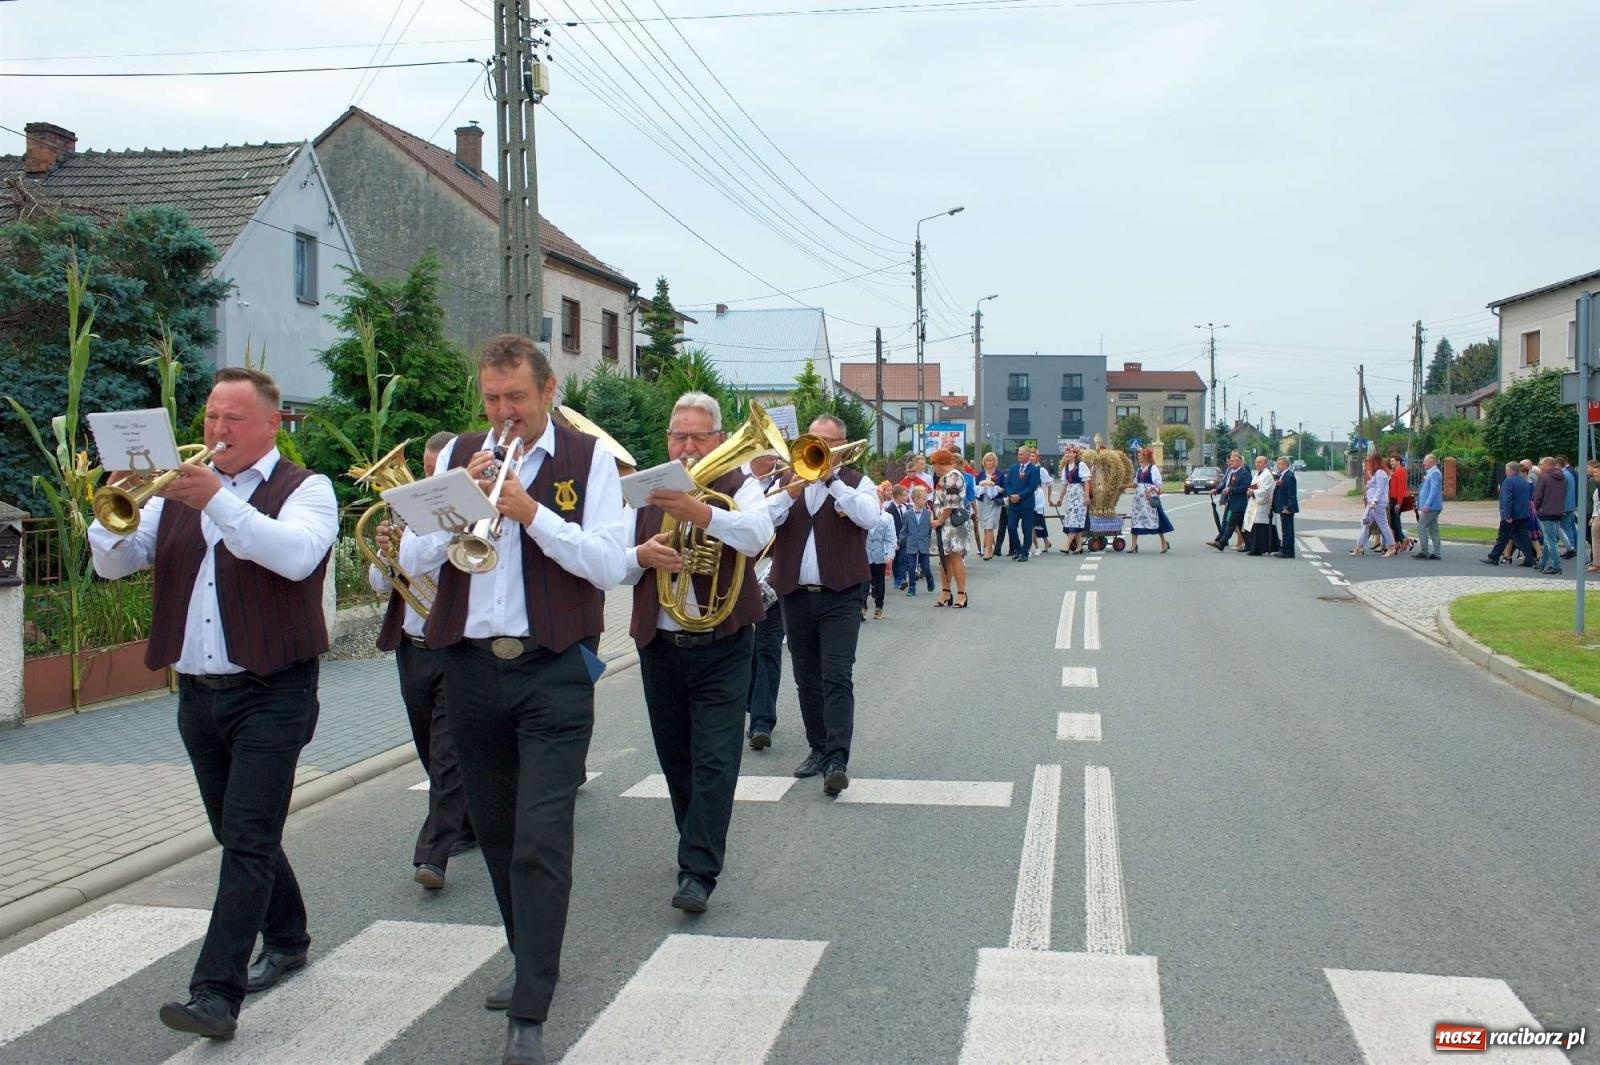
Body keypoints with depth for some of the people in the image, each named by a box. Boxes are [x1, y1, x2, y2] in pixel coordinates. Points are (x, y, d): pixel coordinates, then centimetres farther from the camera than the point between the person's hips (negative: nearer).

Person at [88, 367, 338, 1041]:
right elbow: (114, 564, 6)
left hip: (270, 695, -6)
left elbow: (297, 556, -24)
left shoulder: (305, 489, -4)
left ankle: (216, 992, -6)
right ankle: (286, 940, 36)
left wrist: (217, 501, -32)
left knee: (248, 841, -8)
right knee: (238, 835, 17)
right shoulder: (179, 490, 12)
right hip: (197, 694, 6)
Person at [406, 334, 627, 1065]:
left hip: (554, 673, -4)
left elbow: (611, 565, -11)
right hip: (471, 669, 5)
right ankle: (530, 961, 36)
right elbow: (413, 559, 3)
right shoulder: (458, 456, 9)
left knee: (541, 840, -8)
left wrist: (530, 511, -18)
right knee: (495, 831, 16)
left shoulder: (588, 459, -2)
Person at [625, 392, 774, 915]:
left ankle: (698, 872, -3)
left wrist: (701, 513, -40)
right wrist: (641, 555, -17)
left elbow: (757, 536, -23)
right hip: (659, 646, 4)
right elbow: (617, 568, 6)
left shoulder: (740, 485, -1)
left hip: (722, 647, -4)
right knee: (676, 760, 14)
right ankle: (700, 847, 32)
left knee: (714, 762, -7)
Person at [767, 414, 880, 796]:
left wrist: (831, 479, -15)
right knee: (807, 680, 11)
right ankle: (819, 750, 23)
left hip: (840, 596, -4)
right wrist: (793, 490, -17)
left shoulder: (856, 483, 5)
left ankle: (837, 760, -15)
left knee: (837, 679, -11)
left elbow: (869, 517, -16)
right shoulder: (788, 480, 12)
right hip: (796, 595, 4)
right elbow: (764, 519, -3)